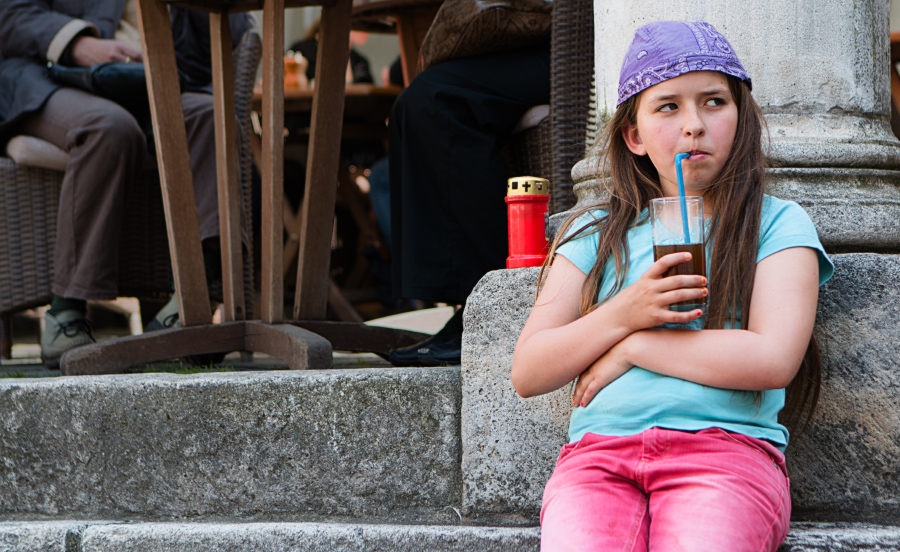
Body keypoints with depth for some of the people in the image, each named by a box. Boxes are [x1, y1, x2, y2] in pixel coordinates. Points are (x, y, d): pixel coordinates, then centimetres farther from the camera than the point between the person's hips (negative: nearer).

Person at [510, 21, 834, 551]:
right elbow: (527, 373, 11)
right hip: (598, 450, 2)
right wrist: (624, 314, -5)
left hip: (725, 450, -1)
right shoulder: (595, 234, 20)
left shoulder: (777, 224, 13)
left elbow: (774, 359, -5)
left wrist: (633, 348, 0)